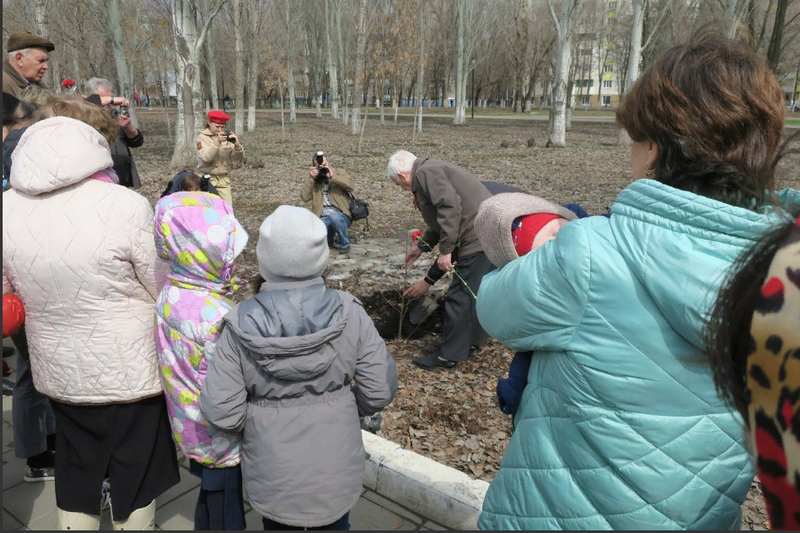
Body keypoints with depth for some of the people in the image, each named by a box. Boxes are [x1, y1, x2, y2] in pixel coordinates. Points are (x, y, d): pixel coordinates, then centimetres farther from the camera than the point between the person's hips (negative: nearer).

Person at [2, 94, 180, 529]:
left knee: (75, 493, 25)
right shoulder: (125, 206, -23)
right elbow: (163, 293, -12)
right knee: (136, 492, 18)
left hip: (57, 376, 5)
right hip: (130, 375, -4)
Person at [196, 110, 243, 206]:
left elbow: (239, 158, -1)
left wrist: (237, 145, -20)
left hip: (223, 179, 3)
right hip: (207, 178, -3)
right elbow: (206, 157, -19)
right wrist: (217, 142, -28)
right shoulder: (203, 137, -2)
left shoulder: (227, 137, 6)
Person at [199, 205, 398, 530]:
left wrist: (262, 416, 4)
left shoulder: (241, 326, -19)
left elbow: (222, 413, -17)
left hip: (272, 476, 0)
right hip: (336, 469, 1)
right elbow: (381, 391, -13)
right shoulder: (349, 314, -18)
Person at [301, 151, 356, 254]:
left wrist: (332, 176, -21)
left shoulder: (339, 173, 7)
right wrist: (310, 178, -9)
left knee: (335, 217, -39)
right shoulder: (313, 179, 13)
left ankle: (345, 244, -11)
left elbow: (350, 185, -15)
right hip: (323, 218, 3)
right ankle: (330, 233, 13)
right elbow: (304, 197, -2)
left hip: (341, 215, -3)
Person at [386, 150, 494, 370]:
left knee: (460, 298, -3)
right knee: (474, 294, 21)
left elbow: (450, 206, -24)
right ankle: (473, 342, 35)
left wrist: (445, 250, -21)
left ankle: (448, 356, 7)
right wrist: (420, 246, 34)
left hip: (478, 240, -11)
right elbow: (440, 220, 29)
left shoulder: (425, 172, -9)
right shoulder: (432, 172, 22)